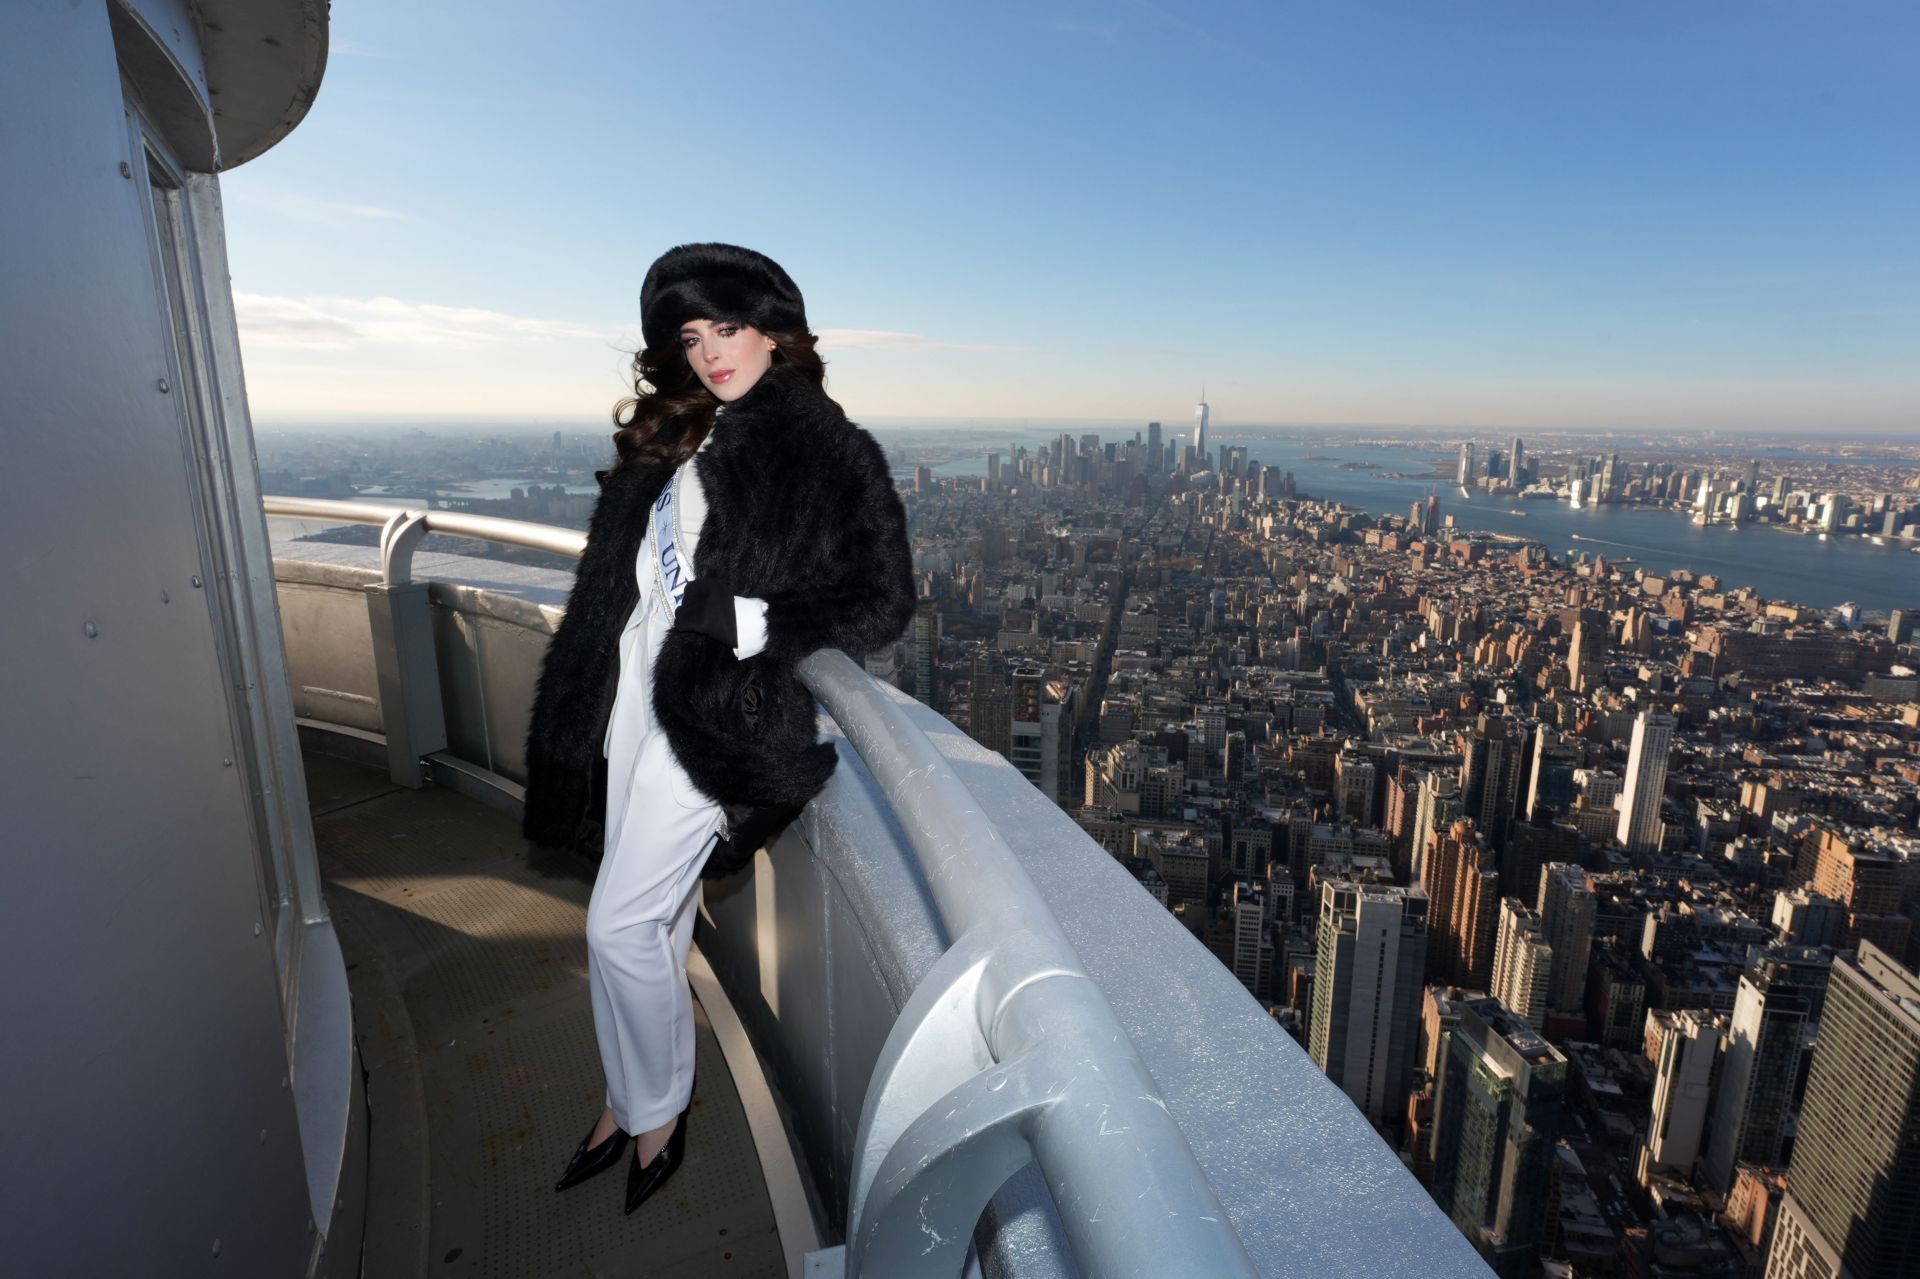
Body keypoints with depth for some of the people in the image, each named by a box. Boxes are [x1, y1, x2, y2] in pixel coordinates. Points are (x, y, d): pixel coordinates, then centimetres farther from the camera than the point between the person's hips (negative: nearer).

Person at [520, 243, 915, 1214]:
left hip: (714, 705, -6)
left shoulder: (829, 451, -7)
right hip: (635, 687, 6)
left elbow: (883, 602, -11)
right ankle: (635, 1093, 35)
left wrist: (746, 623, -18)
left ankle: (655, 1109, 24)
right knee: (658, 905, 16)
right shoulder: (677, 436, 14)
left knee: (621, 924, -1)